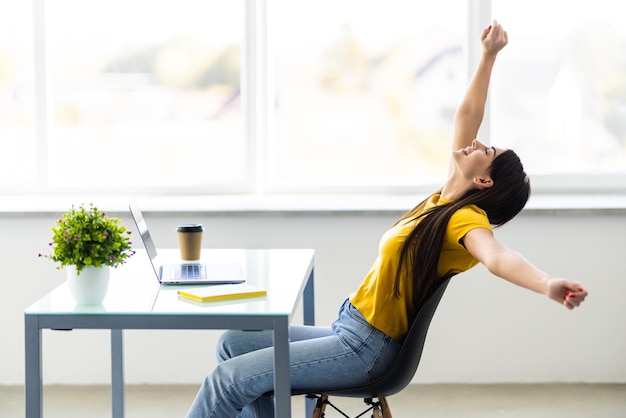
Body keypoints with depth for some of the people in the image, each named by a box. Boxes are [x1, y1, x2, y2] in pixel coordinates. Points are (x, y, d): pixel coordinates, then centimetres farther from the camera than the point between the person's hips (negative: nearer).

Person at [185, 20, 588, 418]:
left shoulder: (466, 220, -20)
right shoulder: (446, 200, 4)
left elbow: (498, 256, -41)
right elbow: (466, 116, 12)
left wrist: (548, 284, -61)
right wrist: (488, 56, 11)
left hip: (365, 350, -9)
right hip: (347, 331, 9)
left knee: (231, 379, -14)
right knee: (234, 342, 15)